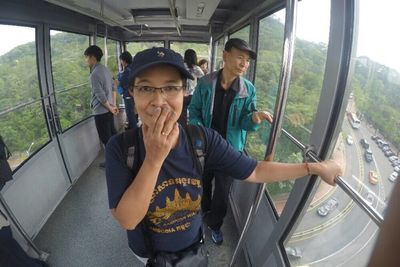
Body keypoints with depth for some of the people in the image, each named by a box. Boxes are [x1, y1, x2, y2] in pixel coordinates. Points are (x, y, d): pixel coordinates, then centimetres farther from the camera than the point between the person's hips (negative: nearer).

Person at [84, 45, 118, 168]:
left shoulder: (94, 74, -21)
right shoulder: (105, 69, 8)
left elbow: (100, 96, -23)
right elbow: (113, 88, 11)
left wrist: (110, 108, -10)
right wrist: (113, 105, 10)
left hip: (101, 111, -9)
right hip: (108, 109, 9)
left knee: (105, 137, 4)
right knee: (112, 132, 20)